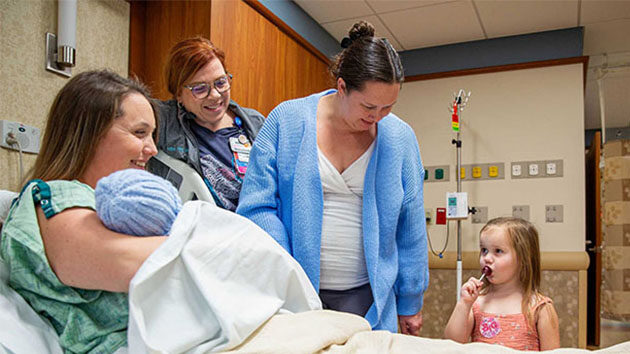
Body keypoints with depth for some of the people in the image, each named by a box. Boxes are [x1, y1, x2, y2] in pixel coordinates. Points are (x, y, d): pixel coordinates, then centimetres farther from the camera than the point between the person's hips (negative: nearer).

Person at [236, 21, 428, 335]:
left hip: (366, 296, 2)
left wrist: (410, 303, 10)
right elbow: (257, 207, -7)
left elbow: (411, 229, 7)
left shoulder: (399, 138, 1)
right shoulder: (286, 121, -6)